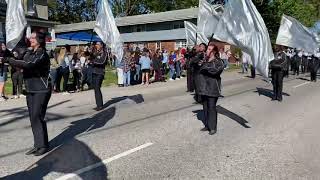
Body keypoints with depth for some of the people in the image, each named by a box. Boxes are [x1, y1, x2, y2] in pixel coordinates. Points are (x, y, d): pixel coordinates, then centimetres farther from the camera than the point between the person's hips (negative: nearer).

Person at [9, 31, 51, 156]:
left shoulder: (42, 54, -12)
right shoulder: (30, 53, 16)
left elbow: (28, 65, -27)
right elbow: (23, 63, 4)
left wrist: (9, 61, -26)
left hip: (41, 90, -8)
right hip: (30, 90, 8)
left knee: (37, 117, -8)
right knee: (33, 118, 9)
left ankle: (43, 145, 4)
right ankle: (37, 145, 17)